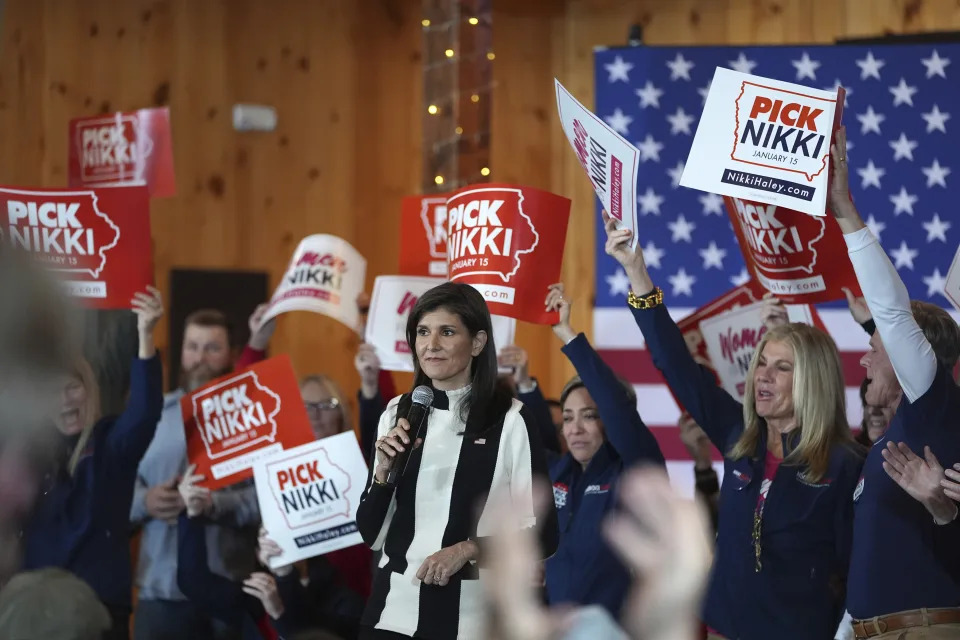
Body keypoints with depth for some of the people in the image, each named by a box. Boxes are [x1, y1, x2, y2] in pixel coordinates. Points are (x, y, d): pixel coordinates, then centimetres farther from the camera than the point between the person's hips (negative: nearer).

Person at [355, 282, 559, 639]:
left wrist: (469, 549, -16)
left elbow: (542, 536, -5)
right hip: (394, 610, 3)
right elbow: (371, 535, 7)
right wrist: (384, 471, -7)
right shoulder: (398, 414, 5)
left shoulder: (509, 420, -7)